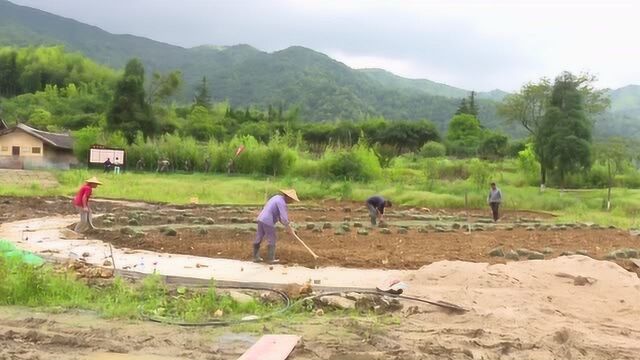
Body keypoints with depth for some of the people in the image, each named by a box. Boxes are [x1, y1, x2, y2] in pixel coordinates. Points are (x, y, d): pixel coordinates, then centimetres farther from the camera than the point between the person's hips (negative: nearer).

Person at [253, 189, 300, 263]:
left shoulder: (278, 198, 17)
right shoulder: (282, 202, -14)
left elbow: (279, 214, 24)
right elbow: (284, 217, -19)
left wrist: (288, 226, 21)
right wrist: (289, 228, -7)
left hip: (261, 219, 9)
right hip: (268, 221, -9)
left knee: (258, 238, 14)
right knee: (271, 240, 4)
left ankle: (256, 257, 22)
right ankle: (270, 259, 11)